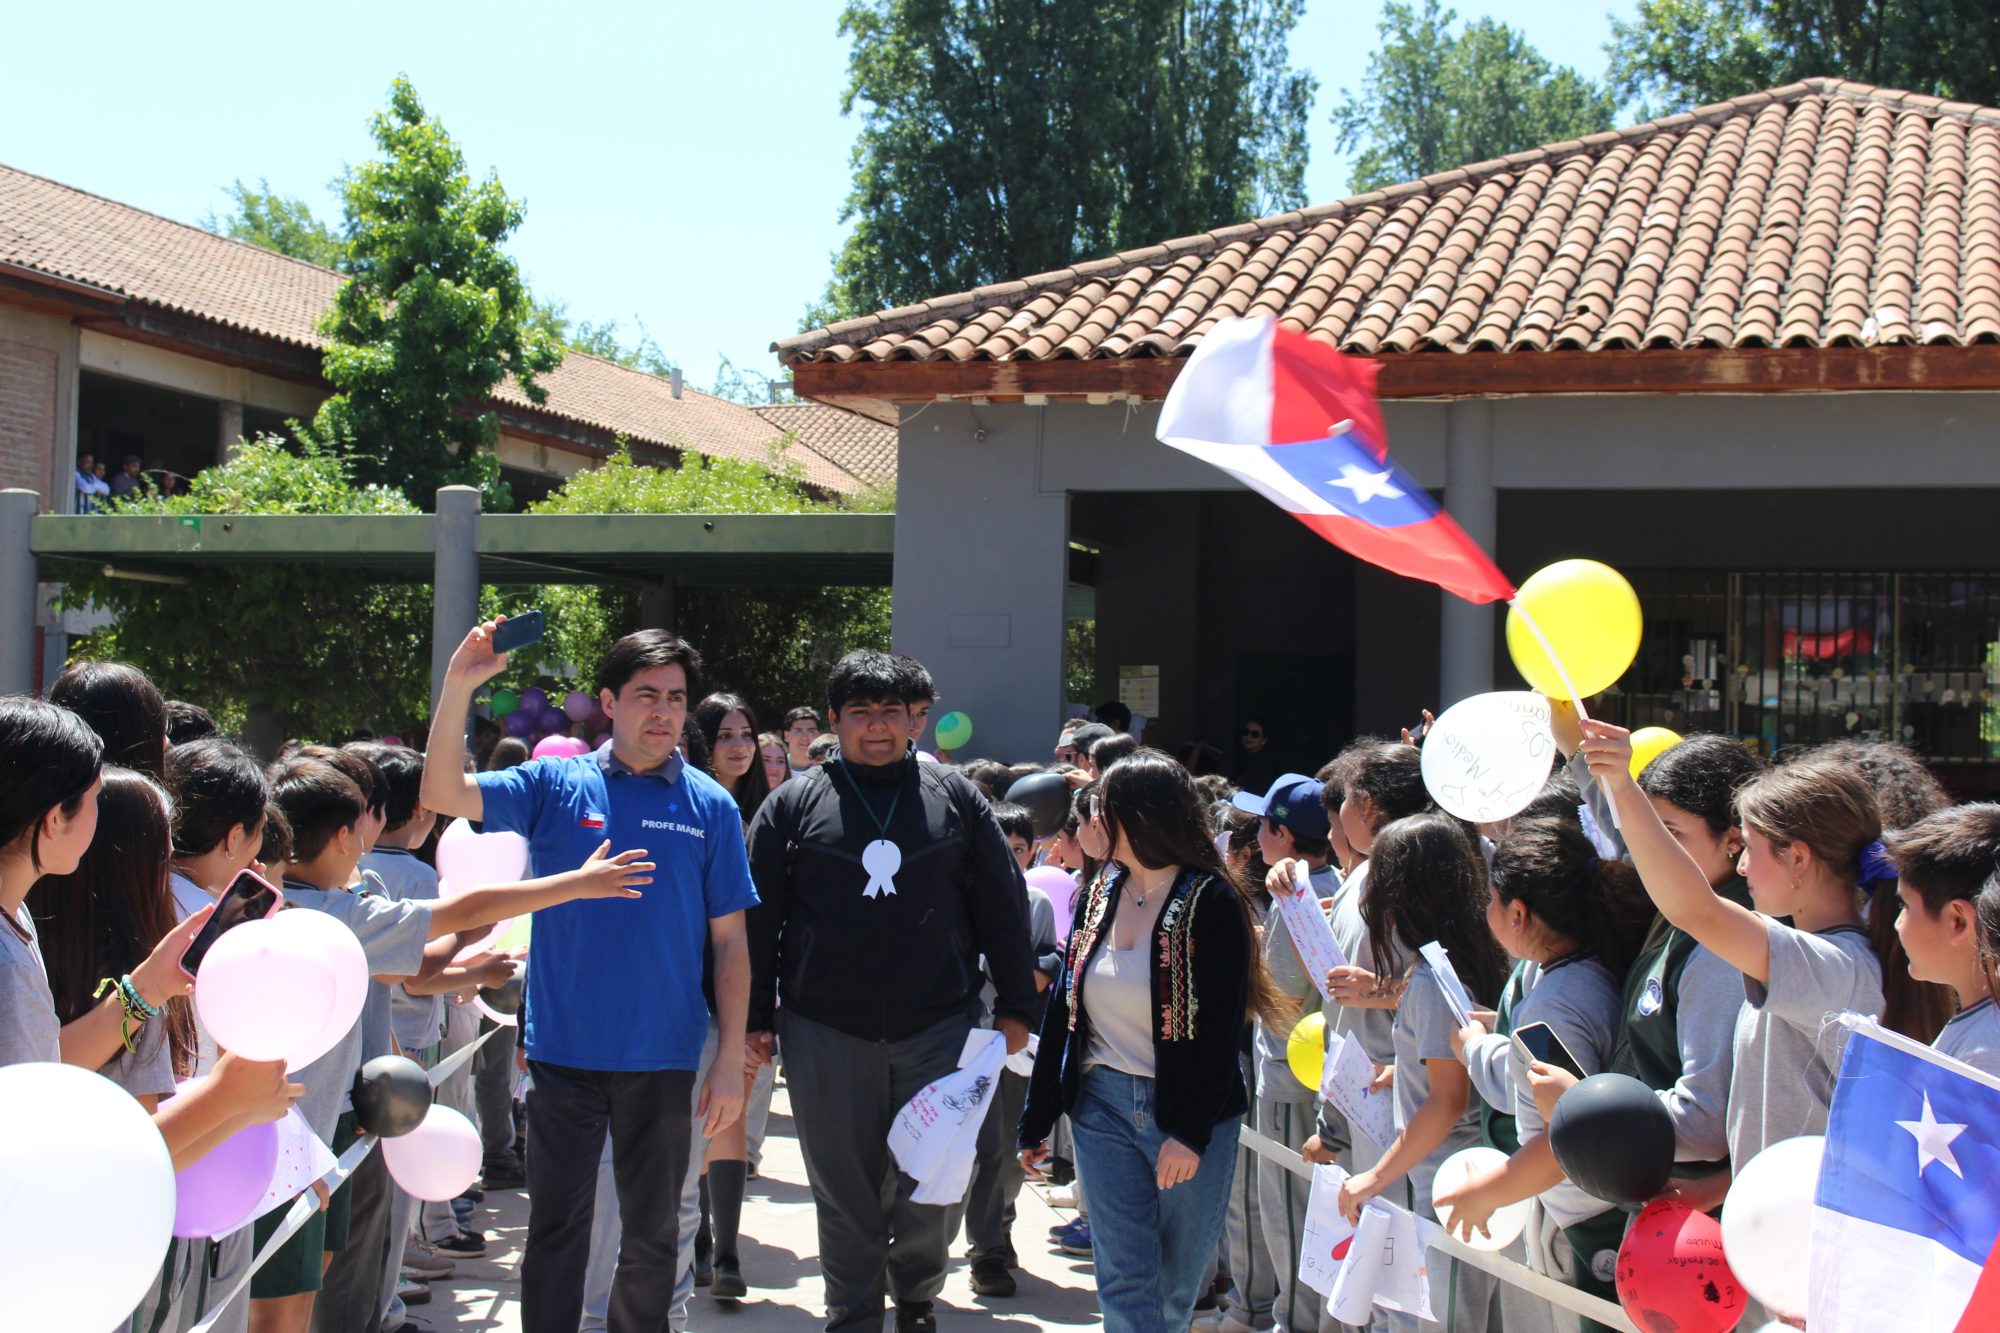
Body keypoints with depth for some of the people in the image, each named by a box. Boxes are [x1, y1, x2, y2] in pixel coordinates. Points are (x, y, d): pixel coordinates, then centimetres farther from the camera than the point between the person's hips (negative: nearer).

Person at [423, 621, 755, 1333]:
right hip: (565, 1052, -1)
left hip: (662, 1059, 1)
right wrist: (458, 687, -22)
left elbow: (730, 940, 0)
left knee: (653, 1234, 14)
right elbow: (442, 794, -10)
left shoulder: (710, 806, -1)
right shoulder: (555, 784, -1)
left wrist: (731, 1058, -4)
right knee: (556, 1230, 7)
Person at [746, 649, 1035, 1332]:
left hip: (939, 1027, 0)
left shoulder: (954, 797, 6)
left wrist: (1014, 1006, 5)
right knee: (845, 1189, 8)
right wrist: (756, 1018, 1)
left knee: (936, 1185, 6)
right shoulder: (793, 804, 5)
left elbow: (1003, 908, 8)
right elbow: (758, 917, 6)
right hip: (825, 1033, 0)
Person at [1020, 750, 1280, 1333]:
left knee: (1178, 1285, 8)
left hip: (1186, 1114, -4)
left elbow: (1222, 1029, -13)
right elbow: (1063, 1011, 11)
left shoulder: (1212, 903, -9)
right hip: (1103, 1109, 4)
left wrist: (1191, 1132, -18)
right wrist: (1037, 1121, 10)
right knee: (1123, 1280, -1)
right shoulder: (1098, 897, 8)